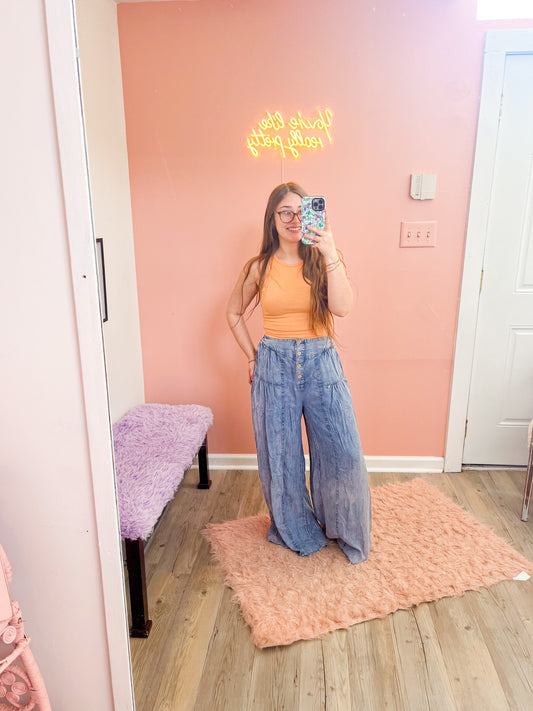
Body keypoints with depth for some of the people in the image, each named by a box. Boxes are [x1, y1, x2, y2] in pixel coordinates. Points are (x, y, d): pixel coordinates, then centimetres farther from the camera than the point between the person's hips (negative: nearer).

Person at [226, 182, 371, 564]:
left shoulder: (325, 259, -1)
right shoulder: (259, 267, 1)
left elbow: (342, 307, -19)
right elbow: (234, 313, 14)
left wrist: (329, 252, -24)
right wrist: (253, 356, 7)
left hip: (321, 363, 0)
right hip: (275, 364, 1)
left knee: (343, 452, 1)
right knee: (280, 453, 9)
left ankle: (346, 530, 29)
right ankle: (294, 529, 35)